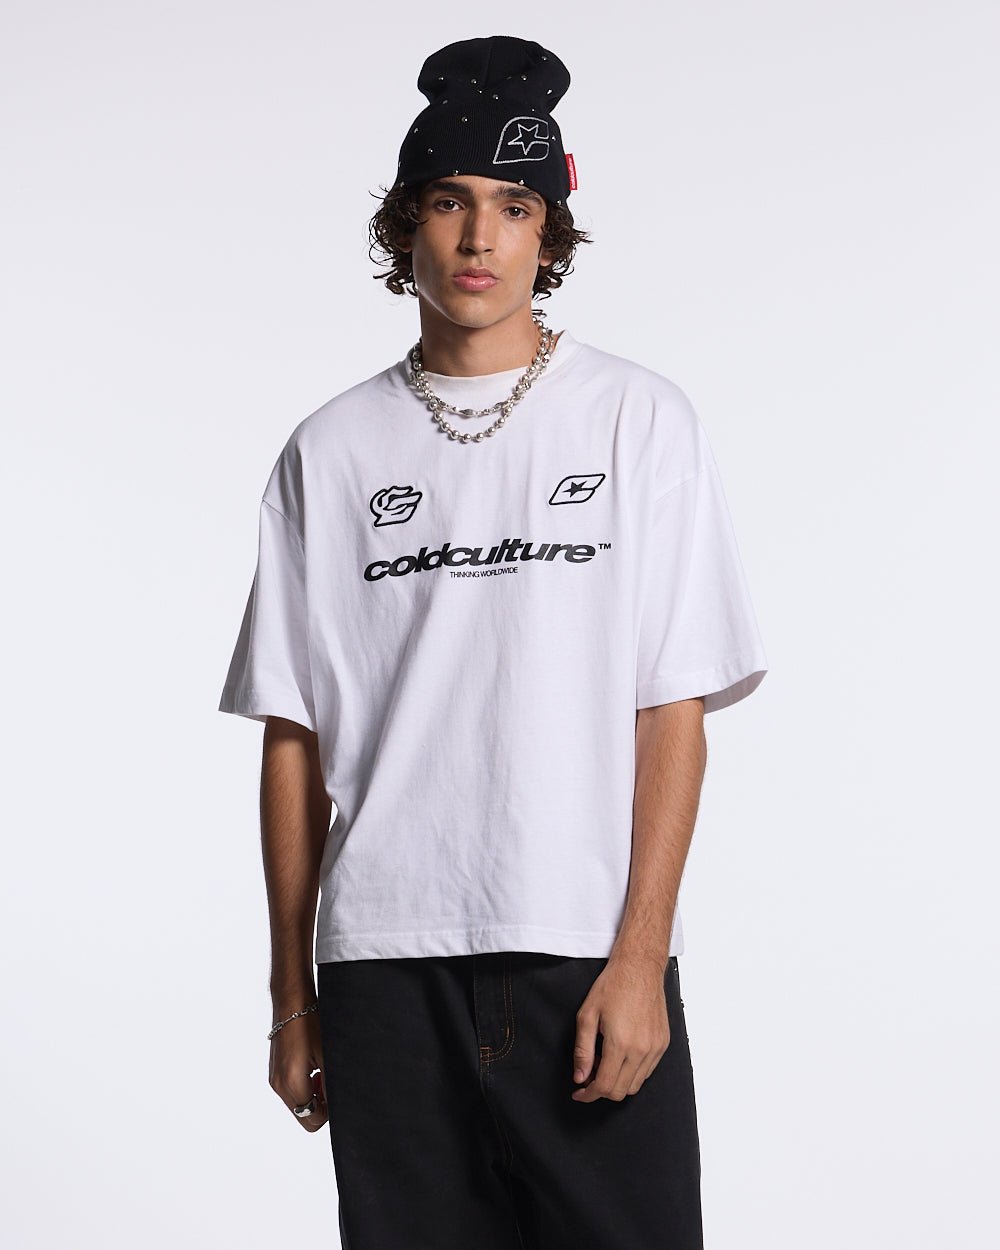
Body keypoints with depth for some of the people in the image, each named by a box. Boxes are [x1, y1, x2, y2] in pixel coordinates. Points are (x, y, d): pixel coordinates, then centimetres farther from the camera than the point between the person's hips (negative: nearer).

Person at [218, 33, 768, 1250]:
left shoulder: (638, 417, 4)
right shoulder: (333, 450, 9)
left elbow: (674, 712, 0)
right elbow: (293, 733, 9)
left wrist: (639, 956, -8)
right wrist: (290, 992, 7)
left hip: (589, 961, -1)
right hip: (383, 966, 2)